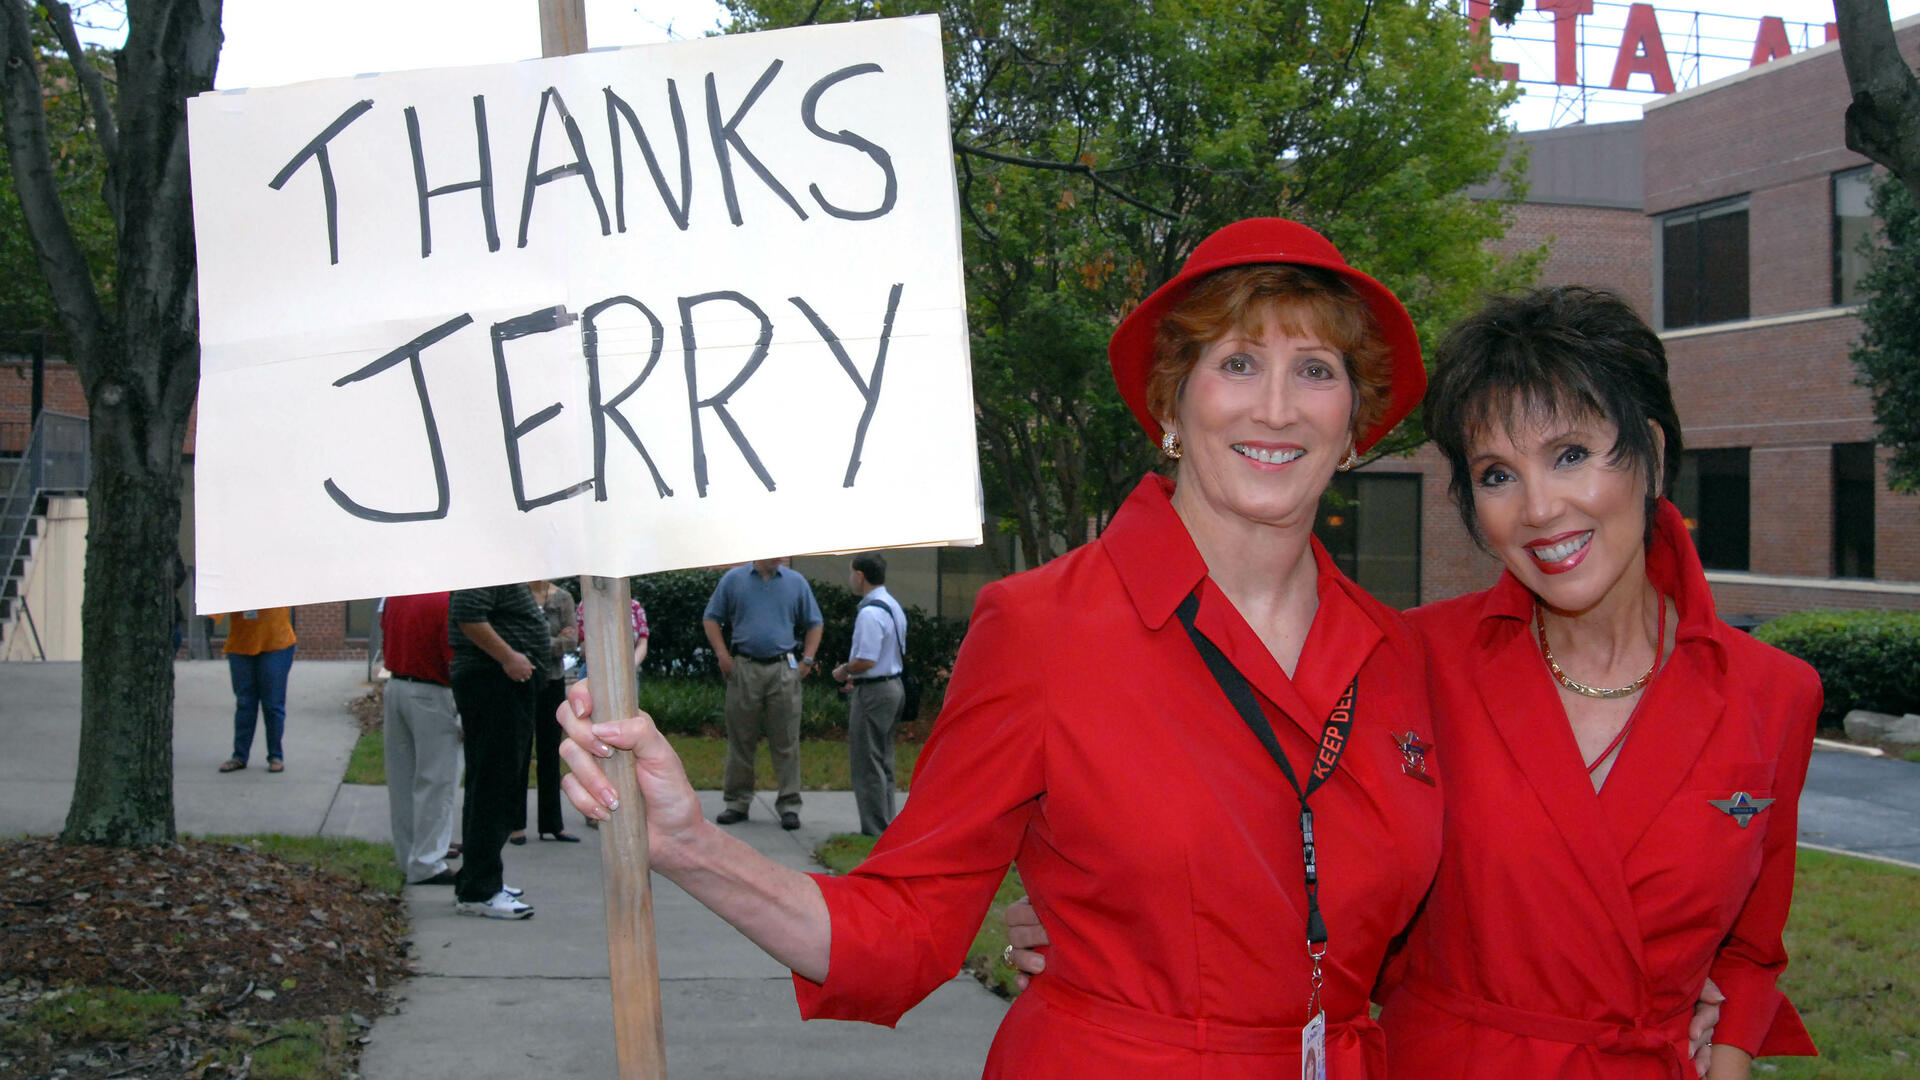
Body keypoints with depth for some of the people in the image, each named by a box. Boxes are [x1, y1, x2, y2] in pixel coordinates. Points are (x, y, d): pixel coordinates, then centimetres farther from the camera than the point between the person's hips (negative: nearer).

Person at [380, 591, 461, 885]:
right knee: (435, 781, -1)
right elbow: (455, 664, -16)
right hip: (430, 695, -7)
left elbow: (385, 647, 15)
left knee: (402, 780, 15)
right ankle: (426, 864, 1)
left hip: (395, 687, 8)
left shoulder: (394, 596, 6)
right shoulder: (445, 602, -16)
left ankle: (408, 854, 26)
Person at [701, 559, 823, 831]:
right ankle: (738, 802, 15)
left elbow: (814, 623, 14)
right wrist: (723, 655, -2)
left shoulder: (796, 582, 7)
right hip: (744, 670, 0)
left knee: (786, 742, 0)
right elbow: (711, 618, 9)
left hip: (784, 669, 0)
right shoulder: (733, 580, 5)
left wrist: (807, 660, 3)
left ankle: (789, 805, 5)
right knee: (741, 739, 5)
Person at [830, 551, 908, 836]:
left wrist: (843, 671, -6)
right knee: (883, 763, 17)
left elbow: (866, 660, -26)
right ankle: (887, 828, 22)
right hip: (893, 685, 10)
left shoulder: (870, 613, -20)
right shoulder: (894, 606, 13)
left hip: (873, 692, -10)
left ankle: (875, 832, 1)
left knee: (867, 765, -3)